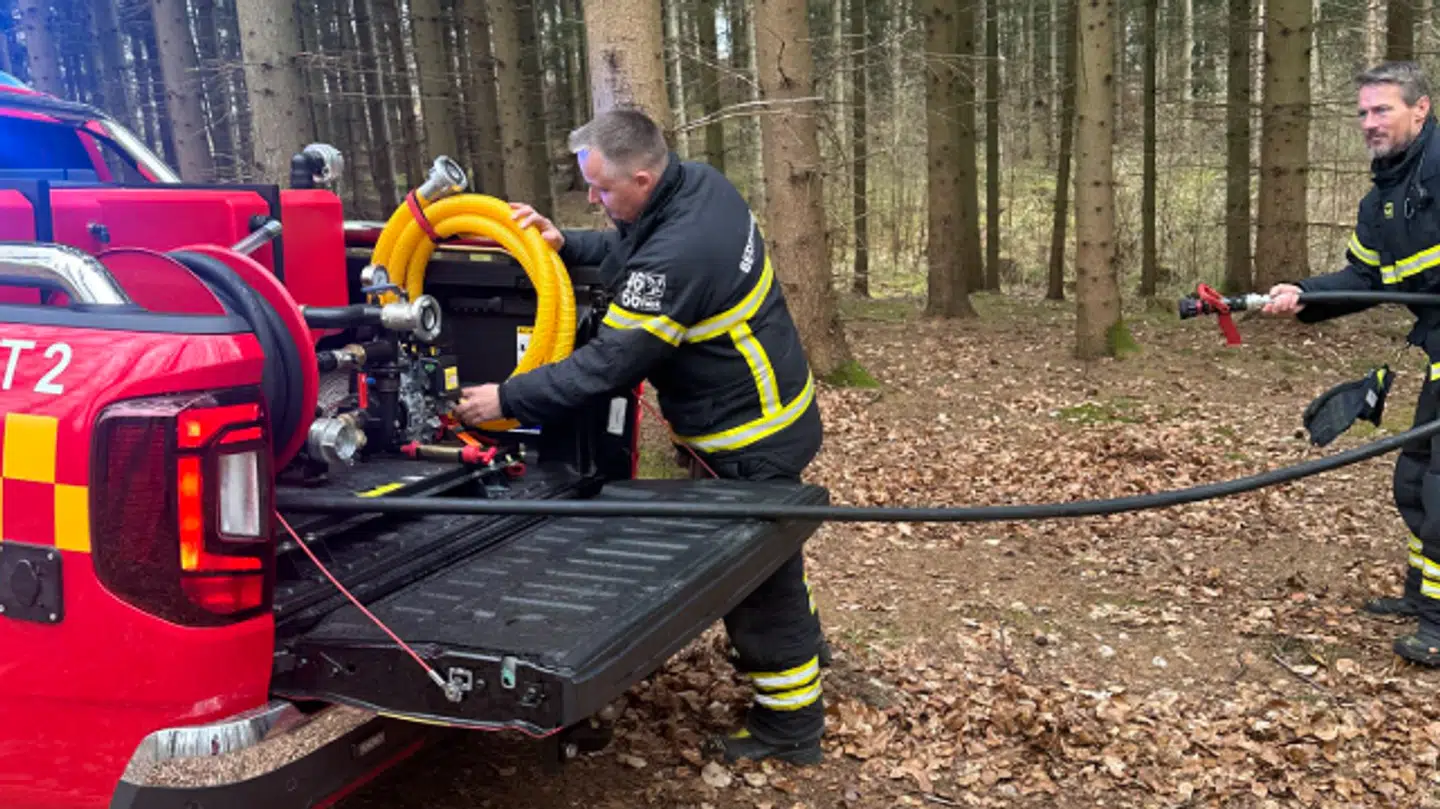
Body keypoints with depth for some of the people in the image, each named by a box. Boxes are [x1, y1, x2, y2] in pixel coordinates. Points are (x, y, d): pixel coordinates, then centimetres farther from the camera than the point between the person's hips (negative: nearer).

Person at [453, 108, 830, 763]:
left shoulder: (677, 257, -33)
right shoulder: (700, 183, -4)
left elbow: (607, 364, -28)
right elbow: (633, 249, 12)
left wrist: (507, 399, -19)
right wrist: (567, 243, -5)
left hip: (752, 442, -10)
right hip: (764, 412, 10)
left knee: (755, 573, 6)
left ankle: (788, 726, 24)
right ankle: (796, 641, 52)